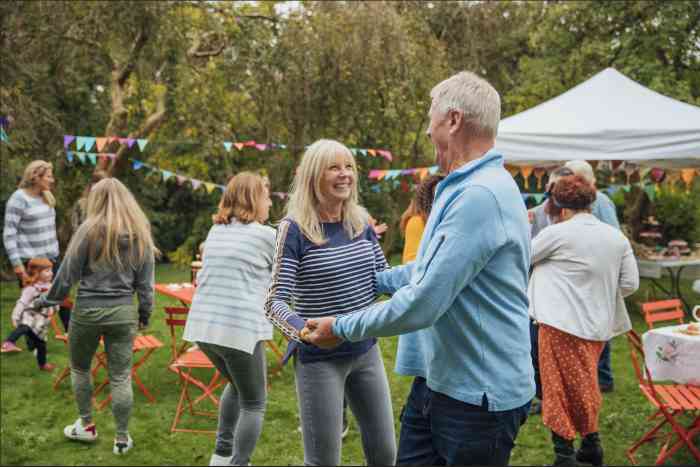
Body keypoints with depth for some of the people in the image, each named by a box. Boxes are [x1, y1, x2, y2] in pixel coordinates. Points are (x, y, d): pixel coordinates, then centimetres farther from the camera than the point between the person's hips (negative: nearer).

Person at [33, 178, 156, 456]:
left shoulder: (90, 229, -9)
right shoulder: (141, 234, 2)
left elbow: (68, 273, -5)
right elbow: (145, 282, 6)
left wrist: (47, 300, 9)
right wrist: (145, 313, 15)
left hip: (88, 310, -2)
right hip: (123, 312, 2)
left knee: (80, 368, 20)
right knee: (121, 376, 8)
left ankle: (86, 426, 31)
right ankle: (122, 439, 14)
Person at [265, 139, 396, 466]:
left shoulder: (361, 222, 2)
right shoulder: (295, 228, -14)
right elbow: (275, 302, -19)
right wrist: (302, 330, -38)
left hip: (366, 352, 6)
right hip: (319, 359, -5)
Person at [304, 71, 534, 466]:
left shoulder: (481, 196, -24)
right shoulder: (461, 188, 12)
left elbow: (422, 304, -26)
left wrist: (341, 328, -13)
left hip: (478, 395, -9)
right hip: (435, 381, 9)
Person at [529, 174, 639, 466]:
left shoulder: (558, 233, -11)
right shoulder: (617, 237, 5)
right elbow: (630, 283, 4)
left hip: (562, 323, -6)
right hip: (596, 324, 7)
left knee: (561, 388, 3)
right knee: (583, 385, 21)